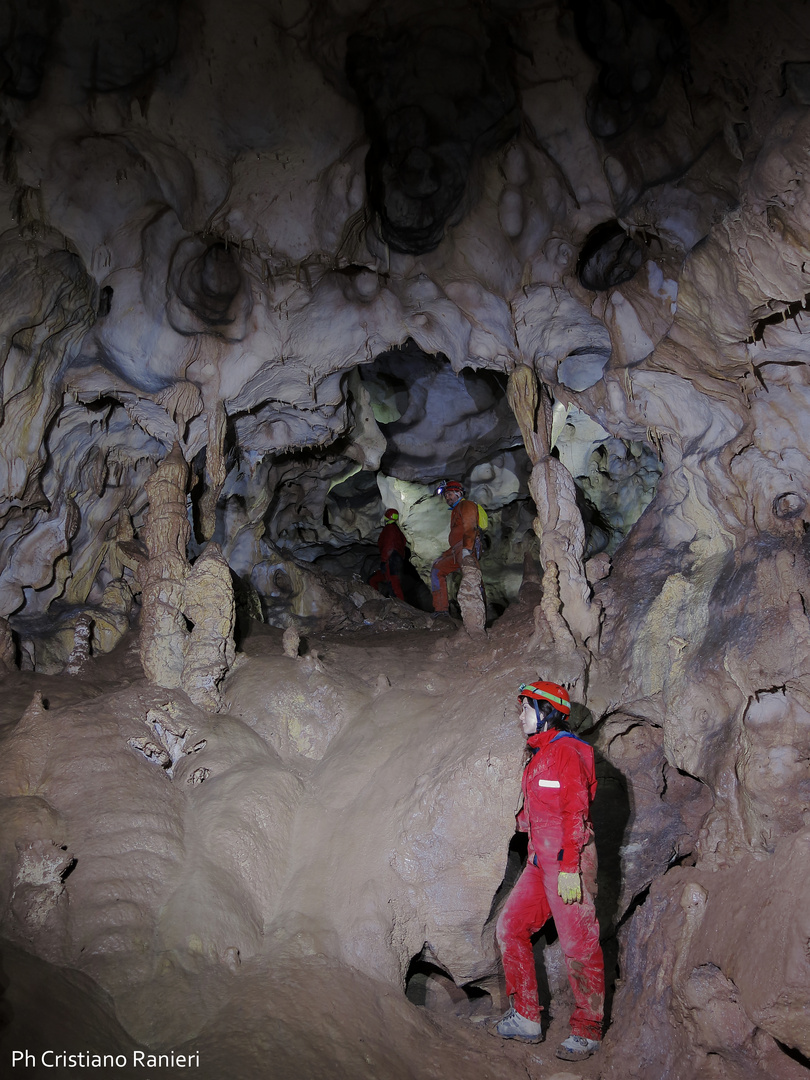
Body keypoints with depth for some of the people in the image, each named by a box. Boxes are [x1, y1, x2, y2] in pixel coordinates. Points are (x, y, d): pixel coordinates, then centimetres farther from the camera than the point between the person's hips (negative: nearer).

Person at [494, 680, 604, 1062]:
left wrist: (568, 869, -22)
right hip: (540, 861, 10)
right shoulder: (538, 756, 16)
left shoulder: (566, 752, -13)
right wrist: (534, 857, 23)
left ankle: (587, 1031, 12)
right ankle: (526, 1018, 17)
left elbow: (576, 813, -19)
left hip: (568, 862, -10)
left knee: (578, 946, -2)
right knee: (510, 928, 9)